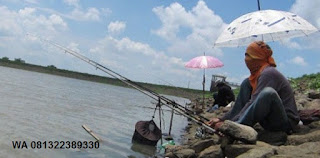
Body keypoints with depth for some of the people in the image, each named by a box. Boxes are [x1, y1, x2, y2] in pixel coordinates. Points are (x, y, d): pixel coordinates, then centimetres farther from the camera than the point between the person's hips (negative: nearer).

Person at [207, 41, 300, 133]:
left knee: (268, 92, -35)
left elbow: (254, 103, -25)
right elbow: (240, 104, 9)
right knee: (246, 84, 4)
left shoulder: (269, 73, -17)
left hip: (287, 122, -9)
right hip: (268, 122, 9)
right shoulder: (257, 74, 10)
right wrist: (222, 119, 1)